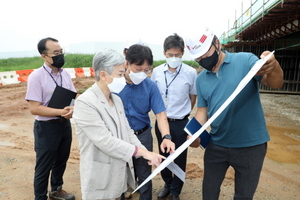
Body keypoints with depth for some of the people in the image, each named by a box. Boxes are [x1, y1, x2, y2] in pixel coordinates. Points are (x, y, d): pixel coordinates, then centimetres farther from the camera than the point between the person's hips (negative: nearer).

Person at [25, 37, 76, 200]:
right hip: (46, 127, -6)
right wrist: (61, 112, -26)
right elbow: (34, 108, -20)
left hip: (65, 124, 6)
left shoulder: (65, 74, 2)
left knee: (61, 161, 23)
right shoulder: (36, 76, -16)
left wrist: (72, 109, -18)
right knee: (43, 167, 12)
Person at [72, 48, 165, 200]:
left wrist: (147, 153, -6)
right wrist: (142, 151, -21)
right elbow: (105, 141, -25)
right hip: (100, 178, -7)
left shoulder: (117, 99, 6)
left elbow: (127, 132, 7)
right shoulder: (85, 102, -21)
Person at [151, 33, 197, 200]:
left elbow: (193, 97, 3)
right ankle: (167, 184, 42)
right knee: (164, 156, 19)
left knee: (179, 158, 12)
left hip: (180, 123, -2)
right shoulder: (157, 72, -5)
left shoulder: (191, 73, -12)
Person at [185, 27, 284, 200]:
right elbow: (202, 110, 4)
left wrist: (273, 67, -43)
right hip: (216, 145, 4)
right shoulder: (201, 79, 3)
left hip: (251, 145, -3)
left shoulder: (245, 60, -10)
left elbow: (275, 83, -20)